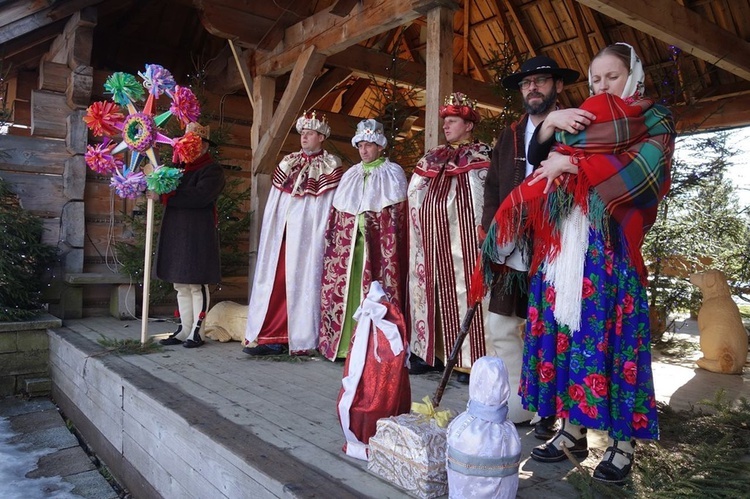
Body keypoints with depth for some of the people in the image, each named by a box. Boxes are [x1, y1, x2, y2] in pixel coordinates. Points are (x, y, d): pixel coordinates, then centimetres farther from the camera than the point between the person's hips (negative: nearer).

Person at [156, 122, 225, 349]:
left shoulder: (213, 170, -4)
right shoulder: (181, 168, 20)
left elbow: (200, 195, -19)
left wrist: (164, 195, -18)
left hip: (198, 234, -8)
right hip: (176, 232, 8)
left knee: (197, 284, -5)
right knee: (181, 285, 9)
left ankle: (197, 332, 2)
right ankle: (184, 330, 16)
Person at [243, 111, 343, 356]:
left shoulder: (330, 168, 0)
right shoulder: (288, 163, 16)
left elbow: (329, 207, -7)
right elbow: (274, 204, 16)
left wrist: (322, 239, -14)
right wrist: (270, 232, 10)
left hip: (308, 236, -5)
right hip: (282, 234, 5)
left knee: (302, 283, -2)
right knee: (276, 281, 3)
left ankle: (302, 339, 7)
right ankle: (272, 336, 9)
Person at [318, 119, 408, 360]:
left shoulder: (393, 173, 6)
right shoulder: (350, 175, 20)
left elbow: (399, 213, -3)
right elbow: (337, 214, 16)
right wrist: (333, 241, 9)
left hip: (379, 245, -4)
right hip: (349, 243, 5)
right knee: (347, 289, 2)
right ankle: (345, 343, 8)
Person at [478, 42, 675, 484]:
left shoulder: (654, 119, 11)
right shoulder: (579, 118, 24)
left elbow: (643, 169, -8)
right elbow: (537, 157, 14)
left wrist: (572, 164, -9)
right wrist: (550, 124, -4)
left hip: (611, 245, -4)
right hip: (562, 243, 4)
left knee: (610, 333, -6)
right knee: (564, 330, 1)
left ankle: (623, 443, 5)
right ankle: (573, 430, 11)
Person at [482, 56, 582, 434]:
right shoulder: (508, 137, 15)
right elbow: (492, 190, 11)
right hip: (511, 249, 4)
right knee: (500, 328, 3)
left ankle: (550, 410, 19)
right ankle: (519, 405, 17)